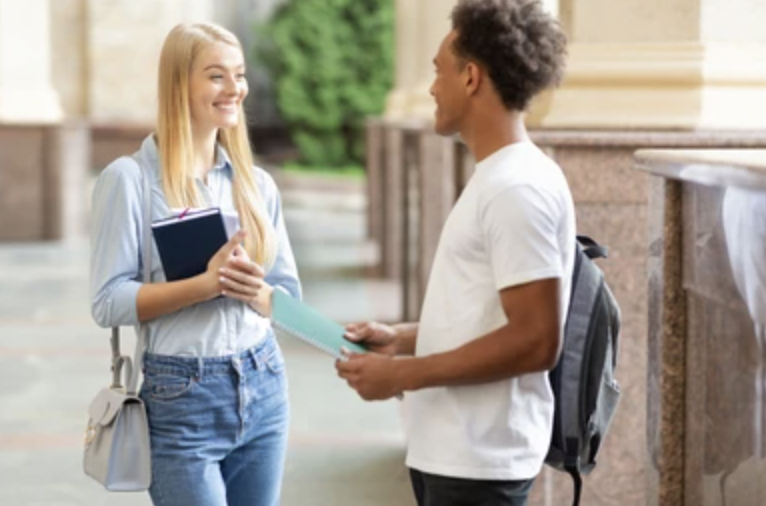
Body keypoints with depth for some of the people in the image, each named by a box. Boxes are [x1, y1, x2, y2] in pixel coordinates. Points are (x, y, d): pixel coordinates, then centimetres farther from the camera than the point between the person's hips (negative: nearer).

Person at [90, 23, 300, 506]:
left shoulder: (256, 183, 8)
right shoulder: (130, 178, -7)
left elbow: (291, 296, 11)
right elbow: (109, 302, -12)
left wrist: (256, 293, -12)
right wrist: (205, 285, -23)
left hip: (263, 389, 5)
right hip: (180, 398, -5)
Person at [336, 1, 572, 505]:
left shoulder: (517, 188, -18)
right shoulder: (497, 177, 14)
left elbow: (535, 340, -23)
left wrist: (404, 374, -19)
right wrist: (403, 337, 10)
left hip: (477, 463, -10)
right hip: (454, 452, 10)